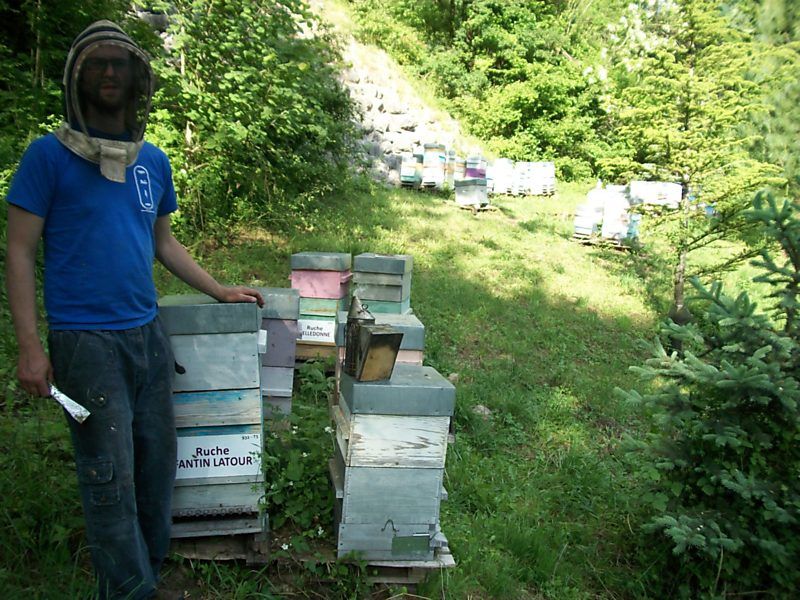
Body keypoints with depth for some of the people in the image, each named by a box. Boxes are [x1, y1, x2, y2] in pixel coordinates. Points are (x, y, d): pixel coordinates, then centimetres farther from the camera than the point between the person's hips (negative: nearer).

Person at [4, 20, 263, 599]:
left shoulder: (154, 161, 11)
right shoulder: (49, 154, -4)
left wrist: (219, 291, 14)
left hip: (148, 333, 5)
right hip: (86, 340, -5)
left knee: (158, 462, 12)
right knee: (110, 477, 0)